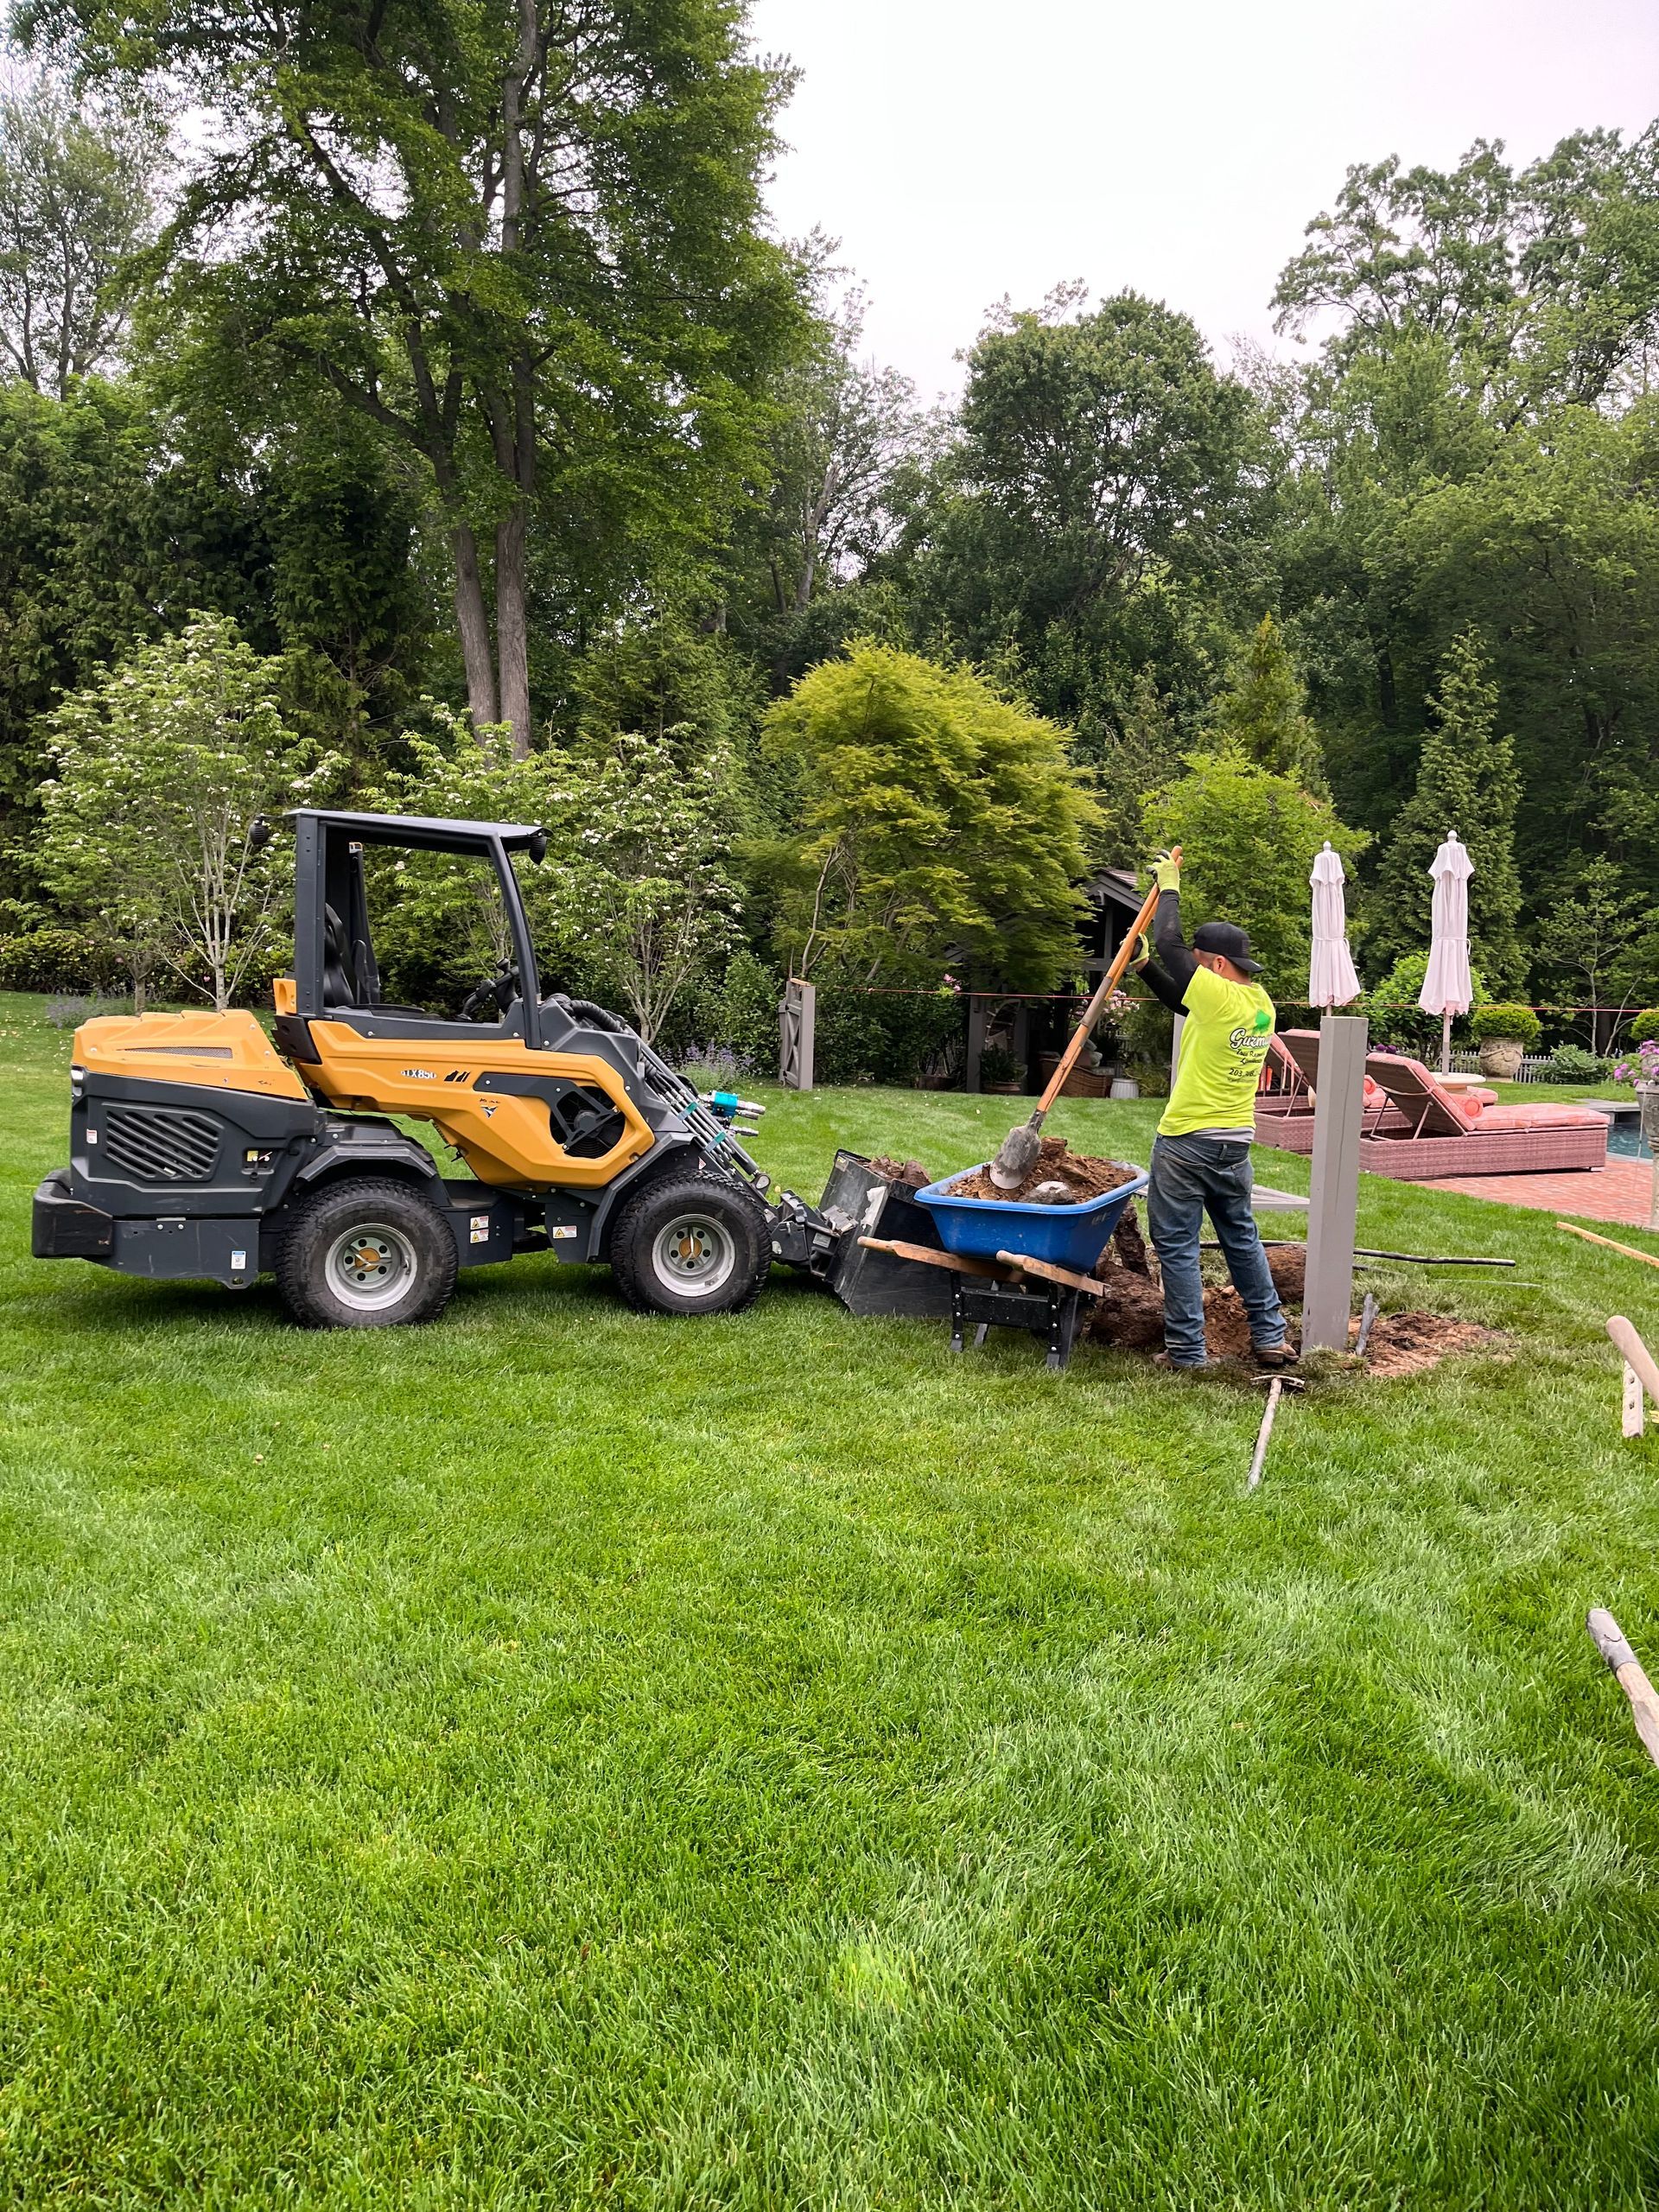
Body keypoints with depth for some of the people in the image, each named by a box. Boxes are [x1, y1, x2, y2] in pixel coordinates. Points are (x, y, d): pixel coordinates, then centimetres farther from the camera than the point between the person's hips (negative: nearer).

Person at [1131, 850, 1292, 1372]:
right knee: (1242, 1238, 19)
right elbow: (1183, 1003, 20)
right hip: (1235, 1144, 8)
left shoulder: (1219, 996, -18)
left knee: (1177, 1246, 1)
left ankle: (1187, 1350, 4)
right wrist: (1145, 967, 15)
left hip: (1185, 1142, -8)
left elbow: (1169, 944, -13)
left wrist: (1170, 887, 0)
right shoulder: (1262, 1005, 7)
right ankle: (1270, 1337, 23)